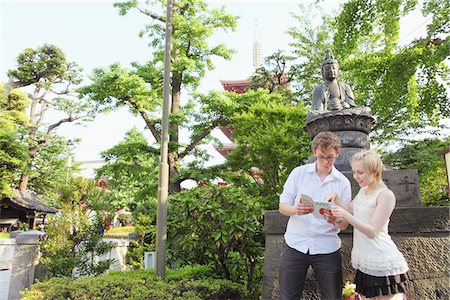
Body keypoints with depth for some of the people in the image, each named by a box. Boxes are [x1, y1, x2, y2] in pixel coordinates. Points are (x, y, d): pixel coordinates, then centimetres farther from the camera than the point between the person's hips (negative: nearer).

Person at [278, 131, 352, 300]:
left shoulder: (343, 182, 2)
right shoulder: (298, 173, 0)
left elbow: (344, 225, 0)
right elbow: (282, 206, -1)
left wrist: (336, 220, -24)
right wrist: (296, 209, -24)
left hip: (327, 248, 1)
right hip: (295, 244, 0)